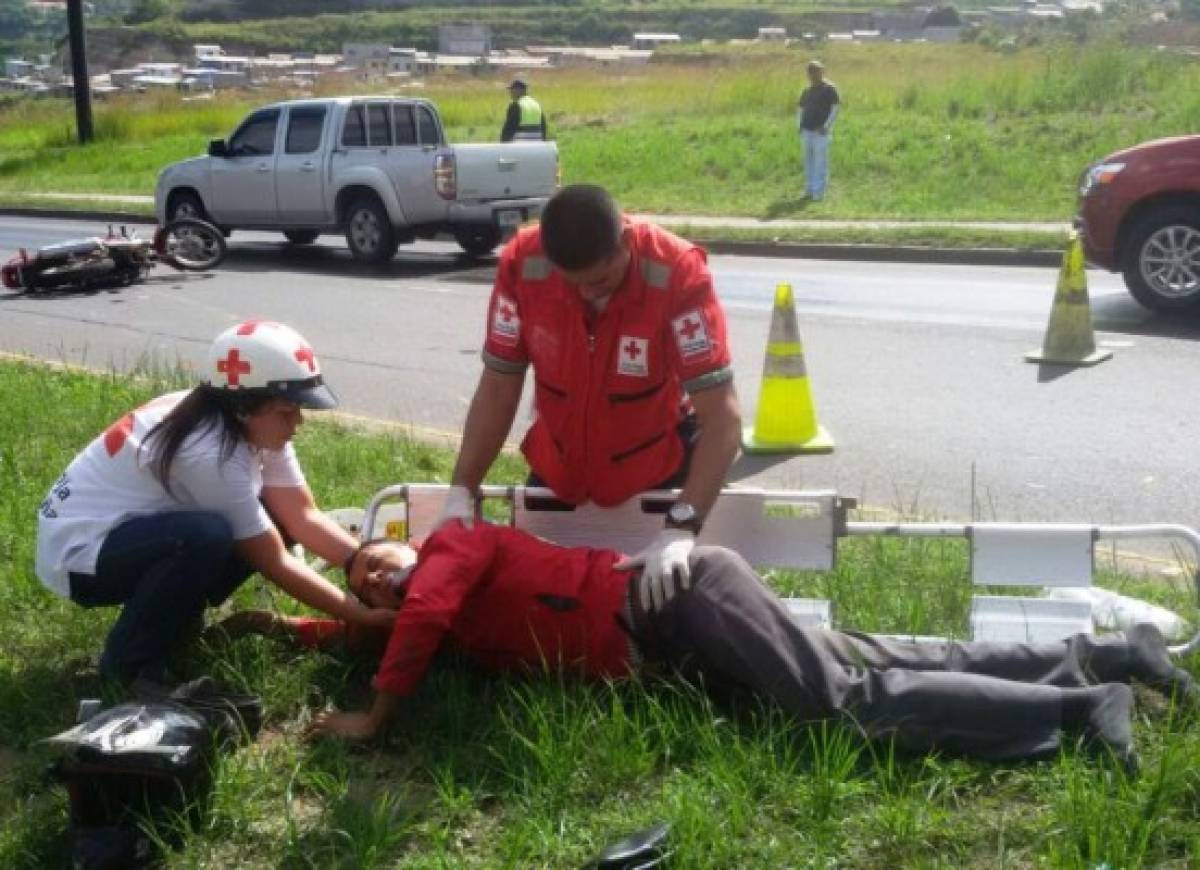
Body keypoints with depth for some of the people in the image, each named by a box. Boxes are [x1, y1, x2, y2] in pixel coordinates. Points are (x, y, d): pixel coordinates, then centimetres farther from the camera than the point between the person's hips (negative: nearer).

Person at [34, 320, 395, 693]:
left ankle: (173, 616, 11)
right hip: (79, 552, -8)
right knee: (208, 536, -33)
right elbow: (273, 563, -25)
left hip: (131, 528, 8)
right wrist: (364, 615, -22)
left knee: (271, 517, -3)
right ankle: (129, 663, -13)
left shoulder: (255, 428, -7)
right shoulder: (211, 452, -32)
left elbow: (303, 518, -7)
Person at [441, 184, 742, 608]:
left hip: (659, 470, -2)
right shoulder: (521, 264, -22)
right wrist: (461, 493, -18)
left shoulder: (677, 272, -30)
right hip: (557, 469, 3)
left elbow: (722, 417, -32)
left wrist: (681, 528, -42)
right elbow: (498, 389, -11)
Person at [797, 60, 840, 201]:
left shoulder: (830, 89, -4)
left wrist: (826, 126, -18)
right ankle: (809, 189, 13)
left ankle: (819, 192, -6)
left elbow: (836, 108, -10)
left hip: (821, 131, -6)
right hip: (807, 131, 6)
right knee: (809, 161, 7)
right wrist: (799, 125, 8)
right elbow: (800, 108, 24)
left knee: (820, 161, -7)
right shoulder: (807, 90, 14)